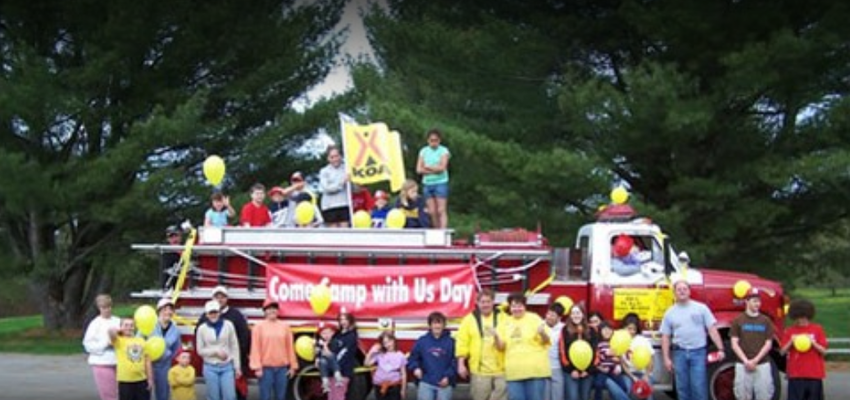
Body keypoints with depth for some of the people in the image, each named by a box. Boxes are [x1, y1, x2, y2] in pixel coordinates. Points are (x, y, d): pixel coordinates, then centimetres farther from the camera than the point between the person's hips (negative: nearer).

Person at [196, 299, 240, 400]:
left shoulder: (228, 325, -2)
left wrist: (237, 367, 1)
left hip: (227, 367, 0)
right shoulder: (202, 328, -3)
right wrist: (216, 351, -12)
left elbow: (234, 347, 2)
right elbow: (200, 350, 1)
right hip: (210, 368, 0)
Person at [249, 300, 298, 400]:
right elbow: (255, 348, -5)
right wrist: (257, 367, -11)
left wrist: (293, 366, 6)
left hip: (282, 368, 3)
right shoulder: (259, 326, -1)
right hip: (266, 368, -3)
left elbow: (290, 347, 8)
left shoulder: (285, 326, 7)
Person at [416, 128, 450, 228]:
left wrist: (427, 167, -4)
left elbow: (442, 168, -13)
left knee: (441, 211, -8)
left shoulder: (444, 151, -1)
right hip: (427, 184, 4)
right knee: (432, 212, 4)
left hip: (441, 183, -4)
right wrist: (434, 170, -8)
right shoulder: (423, 151, 9)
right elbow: (419, 169, 1)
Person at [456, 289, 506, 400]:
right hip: (479, 370, 0)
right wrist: (461, 364, -3)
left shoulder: (502, 318, 6)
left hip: (500, 369, 0)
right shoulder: (469, 319, 6)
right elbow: (462, 343, 2)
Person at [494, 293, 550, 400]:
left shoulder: (534, 319, -1)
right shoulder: (505, 323, 10)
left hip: (535, 369, -3)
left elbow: (546, 341, -4)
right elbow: (501, 346, 9)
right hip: (514, 371, 4)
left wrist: (542, 333, -25)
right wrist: (496, 337, -11)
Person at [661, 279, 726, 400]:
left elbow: (712, 330, 0)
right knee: (682, 389, 6)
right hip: (680, 354, 2)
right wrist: (666, 358, 2)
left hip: (698, 352, -2)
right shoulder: (670, 313, 8)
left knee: (699, 388, -6)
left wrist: (720, 349, -8)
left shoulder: (701, 308, 3)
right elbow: (665, 337, 8)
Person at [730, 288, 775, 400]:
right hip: (742, 365, -1)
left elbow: (768, 344, 4)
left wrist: (756, 360, -8)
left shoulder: (766, 321, 7)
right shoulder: (738, 321, 4)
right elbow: (734, 344, 0)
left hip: (762, 365, 1)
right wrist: (746, 361, -11)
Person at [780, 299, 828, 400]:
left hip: (814, 374, 0)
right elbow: (782, 351, 2)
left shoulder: (817, 329, 3)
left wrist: (813, 343, -15)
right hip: (795, 374, 0)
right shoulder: (789, 331, 4)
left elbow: (824, 351, 1)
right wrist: (791, 342, -14)